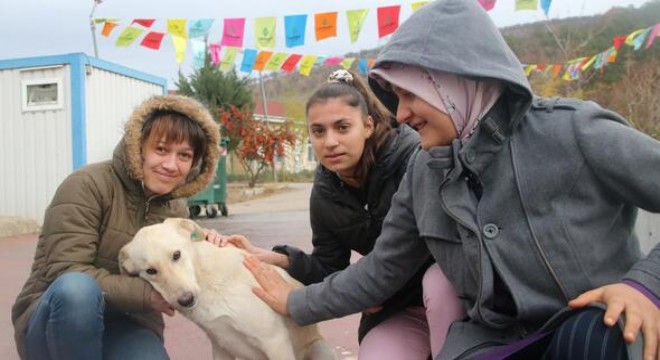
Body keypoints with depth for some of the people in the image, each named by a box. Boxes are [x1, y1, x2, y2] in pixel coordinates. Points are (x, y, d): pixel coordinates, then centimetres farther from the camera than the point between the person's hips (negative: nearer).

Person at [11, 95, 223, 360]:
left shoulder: (177, 209, 4)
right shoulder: (88, 186, -16)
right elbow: (67, 273, -24)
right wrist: (145, 295, -26)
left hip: (125, 328, 4)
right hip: (56, 322, -4)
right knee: (77, 289, -38)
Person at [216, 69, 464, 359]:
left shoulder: (410, 155, -22)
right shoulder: (325, 195, -4)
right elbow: (330, 272, 0)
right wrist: (277, 259, -17)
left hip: (447, 274, -3)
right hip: (397, 306, 3)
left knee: (438, 285, -36)